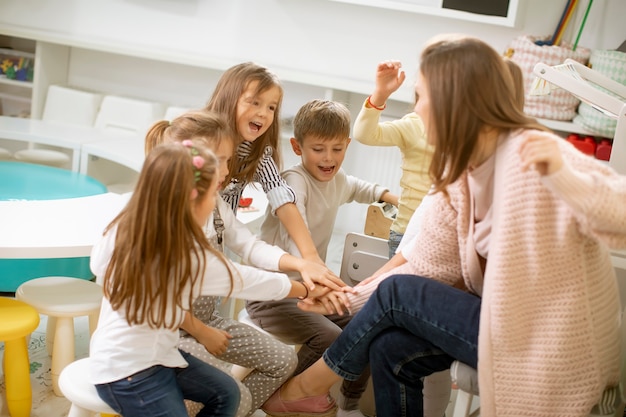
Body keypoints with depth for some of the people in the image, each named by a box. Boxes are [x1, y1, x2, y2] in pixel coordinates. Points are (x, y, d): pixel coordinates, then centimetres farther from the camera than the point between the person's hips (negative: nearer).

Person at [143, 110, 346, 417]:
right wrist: (201, 332, -15)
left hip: (209, 317, 9)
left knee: (284, 361, 9)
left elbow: (251, 248, -2)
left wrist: (300, 263, -20)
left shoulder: (217, 208, 2)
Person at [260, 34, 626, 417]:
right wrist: (350, 300, 3)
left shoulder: (534, 156, -22)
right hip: (508, 320, 7)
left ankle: (310, 385, 16)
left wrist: (563, 175, -49)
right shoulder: (460, 170, 2)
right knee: (390, 349, -3)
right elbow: (429, 265, 5)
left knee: (397, 293, -7)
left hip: (554, 345, -7)